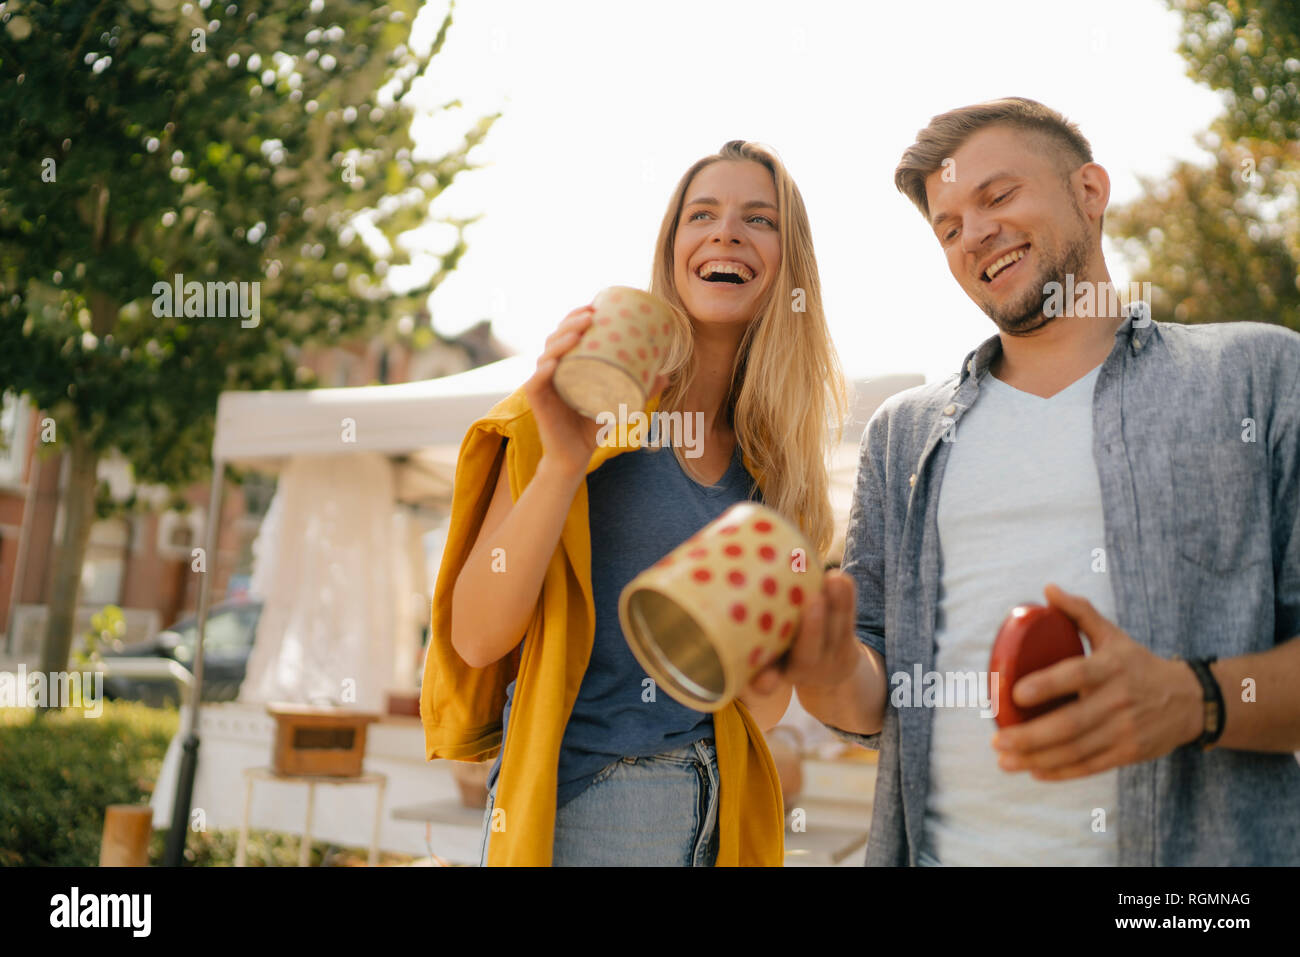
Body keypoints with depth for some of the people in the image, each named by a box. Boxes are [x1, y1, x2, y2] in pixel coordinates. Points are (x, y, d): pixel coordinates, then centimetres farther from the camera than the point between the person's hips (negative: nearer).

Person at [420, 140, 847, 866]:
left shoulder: (780, 454, 4)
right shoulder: (589, 394, -8)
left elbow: (766, 705, 11)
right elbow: (475, 638, -13)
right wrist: (562, 463, -24)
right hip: (576, 806, -4)